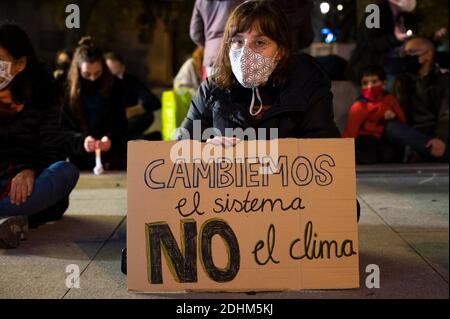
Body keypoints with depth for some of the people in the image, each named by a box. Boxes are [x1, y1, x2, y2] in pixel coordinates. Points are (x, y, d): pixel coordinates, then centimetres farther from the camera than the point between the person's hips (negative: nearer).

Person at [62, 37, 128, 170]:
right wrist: (81, 140, -27)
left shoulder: (114, 86, -1)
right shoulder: (67, 89, -6)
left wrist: (111, 138, -22)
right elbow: (63, 128, -7)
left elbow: (120, 123, -1)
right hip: (80, 161, -1)